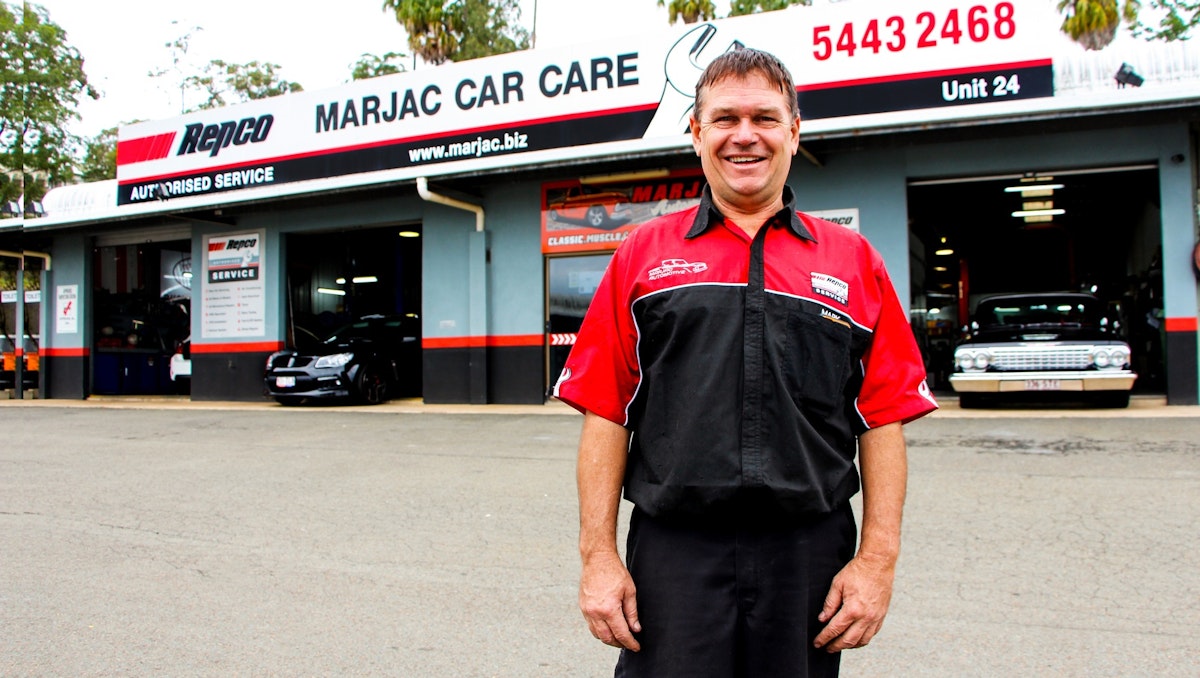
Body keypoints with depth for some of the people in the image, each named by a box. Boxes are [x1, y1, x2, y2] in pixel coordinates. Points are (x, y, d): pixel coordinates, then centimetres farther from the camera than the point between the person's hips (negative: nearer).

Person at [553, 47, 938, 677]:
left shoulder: (853, 260, 8)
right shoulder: (644, 253, 7)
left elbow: (884, 419, 5)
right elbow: (605, 412, 2)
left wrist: (878, 558, -1)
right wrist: (599, 556, -3)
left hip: (810, 555, 1)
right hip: (673, 554, -1)